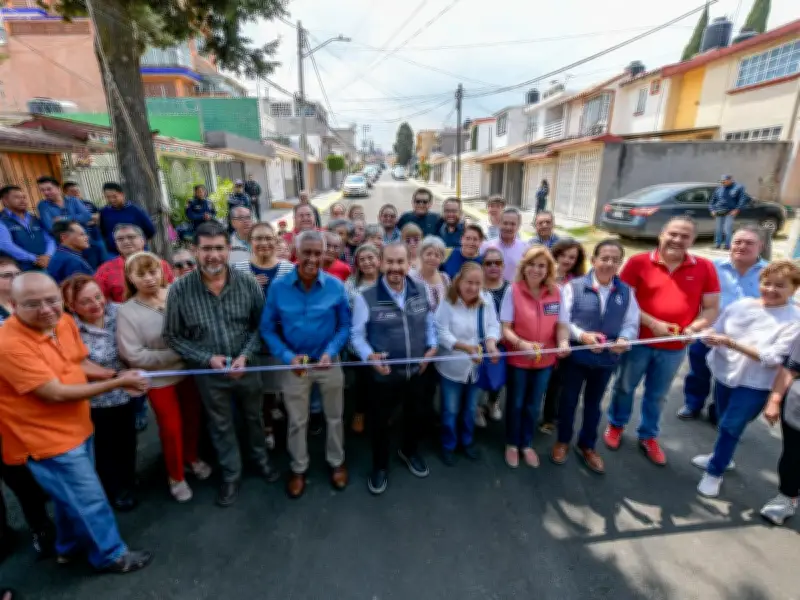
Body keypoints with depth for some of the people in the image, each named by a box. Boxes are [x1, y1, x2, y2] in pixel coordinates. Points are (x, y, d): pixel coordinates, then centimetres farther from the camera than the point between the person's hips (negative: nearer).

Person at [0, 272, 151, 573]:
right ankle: (110, 555, 30)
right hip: (47, 438, -8)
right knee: (90, 500, 8)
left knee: (72, 495, 27)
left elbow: (81, 363, 7)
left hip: (77, 427, 8)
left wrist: (118, 375, -10)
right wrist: (117, 384, -25)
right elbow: (56, 393, -28)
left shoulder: (64, 322, -5)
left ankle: (70, 547, 50)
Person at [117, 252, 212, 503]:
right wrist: (177, 353, -19)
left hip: (188, 371, 3)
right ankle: (176, 476, 35)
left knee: (192, 418, 19)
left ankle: (192, 457, 47)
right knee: (171, 427, 11)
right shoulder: (127, 312, -14)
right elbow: (134, 356, -18)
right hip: (159, 379, -2)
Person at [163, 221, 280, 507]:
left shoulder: (248, 283, -14)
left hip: (246, 368, 1)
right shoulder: (179, 290, -16)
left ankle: (261, 458, 50)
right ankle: (231, 475, 42)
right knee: (221, 427, 19)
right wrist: (208, 358, -17)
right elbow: (173, 336, -7)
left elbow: (260, 325, -5)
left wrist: (245, 356, -18)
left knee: (254, 418, 22)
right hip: (209, 373, -1)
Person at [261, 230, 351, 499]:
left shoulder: (336, 286, -12)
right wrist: (288, 356, -17)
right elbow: (267, 329, -5)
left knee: (334, 417, 19)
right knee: (297, 421, 18)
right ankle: (298, 469, 42)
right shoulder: (278, 287, -12)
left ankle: (337, 462, 44)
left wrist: (331, 352, -20)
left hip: (328, 362, 0)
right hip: (295, 364, 0)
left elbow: (345, 326, -5)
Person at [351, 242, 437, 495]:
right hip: (384, 374, -4)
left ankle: (410, 451, 54)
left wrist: (432, 346, -3)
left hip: (417, 371, 4)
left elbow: (429, 322, 10)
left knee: (413, 415, 25)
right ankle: (380, 466, 41)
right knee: (380, 421, 14)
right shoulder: (366, 298, -19)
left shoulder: (421, 291, -5)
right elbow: (357, 334, -10)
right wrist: (370, 356, -26)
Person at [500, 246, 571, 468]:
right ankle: (512, 444, 42)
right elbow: (505, 328, -15)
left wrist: (563, 341, -21)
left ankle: (526, 444, 45)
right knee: (515, 404, 17)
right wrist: (522, 344, -33)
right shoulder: (513, 291, -16)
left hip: (544, 360, 3)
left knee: (533, 406, 21)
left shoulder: (556, 292, -7)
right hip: (517, 360, -3)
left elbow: (562, 325, 0)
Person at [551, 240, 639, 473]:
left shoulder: (626, 292, -1)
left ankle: (587, 446, 44)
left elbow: (631, 324, -2)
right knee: (568, 400, 15)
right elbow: (562, 321, -14)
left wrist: (624, 340, -23)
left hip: (607, 360, 3)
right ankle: (562, 441, 39)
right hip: (575, 357, -3)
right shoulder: (574, 286, -12)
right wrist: (583, 335, -29)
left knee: (593, 404, 21)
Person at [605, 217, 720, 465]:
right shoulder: (639, 262, -10)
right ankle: (616, 425, 40)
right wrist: (651, 323, -20)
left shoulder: (705, 268, -2)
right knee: (624, 387, 16)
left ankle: (648, 436, 39)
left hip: (674, 348, 2)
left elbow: (712, 309, 1)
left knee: (657, 395, 19)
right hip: (638, 341, -2)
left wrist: (694, 328, -17)